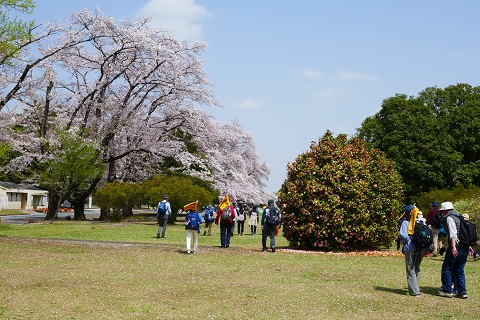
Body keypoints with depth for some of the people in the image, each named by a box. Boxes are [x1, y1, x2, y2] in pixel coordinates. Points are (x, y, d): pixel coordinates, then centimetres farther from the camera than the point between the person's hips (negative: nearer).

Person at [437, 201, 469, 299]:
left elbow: (452, 233, -20)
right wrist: (469, 246, 22)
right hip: (465, 248, 8)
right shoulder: (460, 218, 20)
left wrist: (453, 246, -28)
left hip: (456, 248, -8)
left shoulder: (450, 218, -6)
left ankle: (447, 291, 4)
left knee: (447, 268, 2)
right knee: (459, 270, 14)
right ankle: (462, 291, 12)